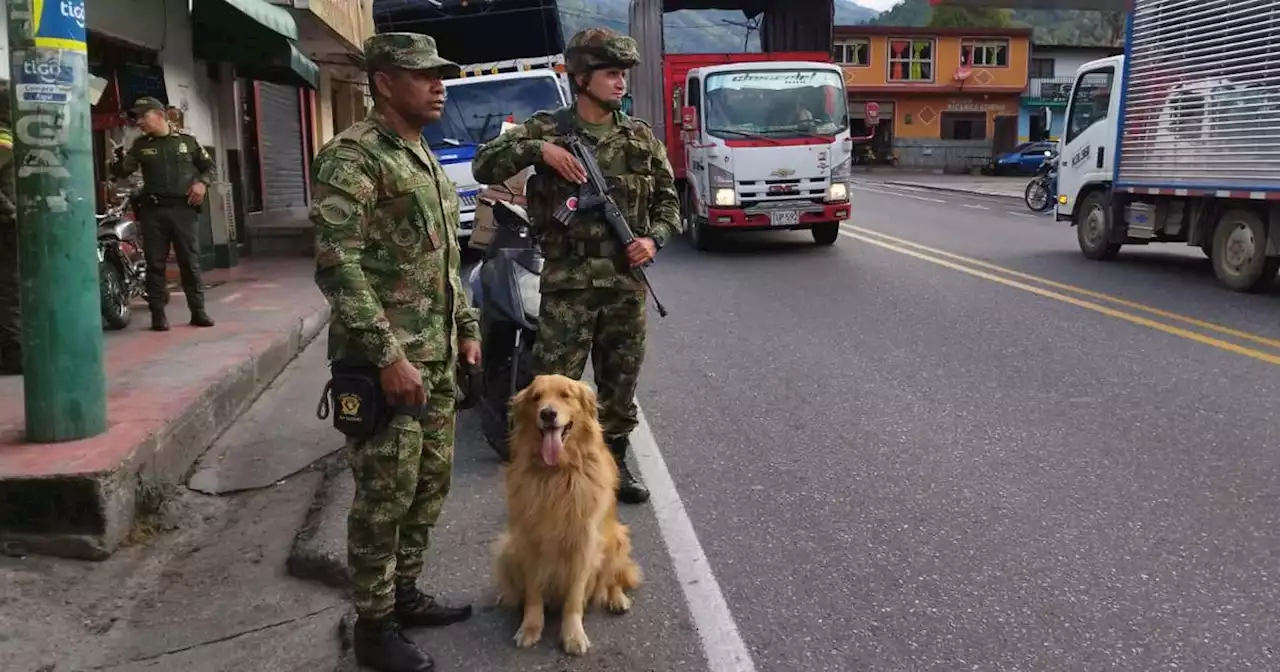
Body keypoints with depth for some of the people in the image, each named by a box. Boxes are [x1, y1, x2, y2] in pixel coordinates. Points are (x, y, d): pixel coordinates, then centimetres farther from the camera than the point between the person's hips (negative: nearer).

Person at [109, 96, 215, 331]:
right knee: (155, 263, 2)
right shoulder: (140, 145, 10)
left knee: (190, 261, 2)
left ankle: (198, 310, 10)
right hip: (153, 210, 1)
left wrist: (202, 182, -3)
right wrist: (117, 159, -16)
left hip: (183, 208, -1)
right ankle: (158, 313, 7)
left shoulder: (187, 141, 8)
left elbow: (209, 166, 15)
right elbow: (122, 172, 5)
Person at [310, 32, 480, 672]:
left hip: (436, 355, 9)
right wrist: (387, 355, -23)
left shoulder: (426, 158, 16)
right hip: (387, 357, -9)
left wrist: (466, 327, 18)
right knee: (385, 493, -1)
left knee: (430, 482, 15)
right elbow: (337, 265, -20)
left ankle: (405, 593, 31)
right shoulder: (352, 155, -12)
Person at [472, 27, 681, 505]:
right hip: (568, 285, -3)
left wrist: (654, 238, -5)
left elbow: (668, 199, 14)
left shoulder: (641, 138, 8)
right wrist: (538, 148, -20)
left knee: (620, 385, 13)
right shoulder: (547, 129, -1)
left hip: (627, 283, 3)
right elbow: (483, 168, -7)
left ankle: (613, 466, 29)